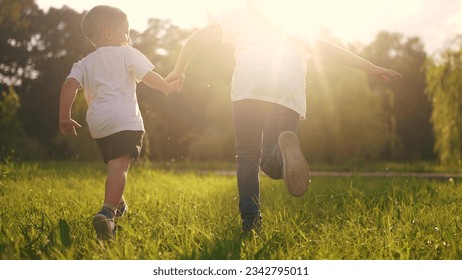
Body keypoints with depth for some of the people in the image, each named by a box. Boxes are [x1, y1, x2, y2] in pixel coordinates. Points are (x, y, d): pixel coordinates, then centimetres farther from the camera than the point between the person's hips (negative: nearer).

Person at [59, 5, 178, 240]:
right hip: (125, 119, -6)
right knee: (120, 165, -17)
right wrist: (169, 88, 18)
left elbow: (70, 85, 3)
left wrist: (64, 118, 5)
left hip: (97, 123, 6)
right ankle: (107, 212, -35)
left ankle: (118, 203, 41)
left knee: (114, 163, 27)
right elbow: (149, 77, 0)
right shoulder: (127, 54, 7)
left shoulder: (84, 63, 18)